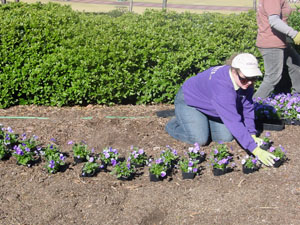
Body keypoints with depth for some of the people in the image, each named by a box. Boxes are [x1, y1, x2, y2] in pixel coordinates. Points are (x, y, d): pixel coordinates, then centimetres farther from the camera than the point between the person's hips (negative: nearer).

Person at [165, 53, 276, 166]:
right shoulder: (221, 84, -44)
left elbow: (247, 108, -9)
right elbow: (233, 121, -46)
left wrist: (252, 135, -16)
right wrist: (254, 149, -47)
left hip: (212, 108, 7)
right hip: (189, 101, -7)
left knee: (226, 137, -3)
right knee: (200, 139, -19)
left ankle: (204, 121, 23)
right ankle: (176, 124, 10)